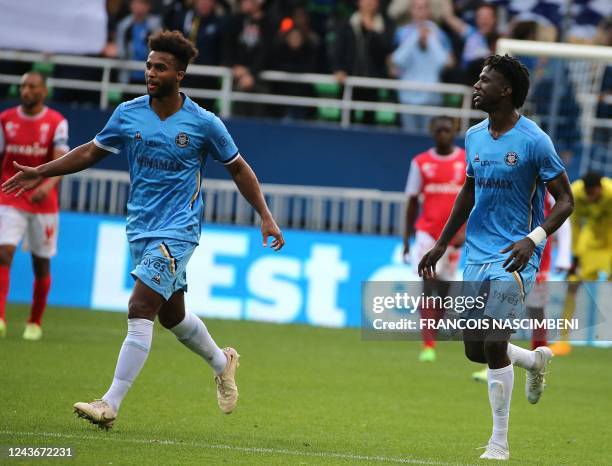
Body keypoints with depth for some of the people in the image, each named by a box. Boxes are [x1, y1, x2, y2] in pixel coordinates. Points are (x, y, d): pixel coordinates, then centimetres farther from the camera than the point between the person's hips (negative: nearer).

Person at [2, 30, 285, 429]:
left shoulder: (203, 123, -9)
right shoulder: (127, 114, 1)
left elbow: (239, 169, 3)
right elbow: (92, 152, 14)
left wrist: (266, 216, -1)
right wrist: (42, 173, 8)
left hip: (177, 232, -5)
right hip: (141, 229, 5)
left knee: (140, 311, -17)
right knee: (172, 314, 17)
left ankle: (111, 405, -20)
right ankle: (222, 362, 45)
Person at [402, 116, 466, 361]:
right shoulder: (421, 162, 4)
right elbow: (412, 201, 8)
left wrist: (465, 231, -11)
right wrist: (407, 237, 7)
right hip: (427, 232, -1)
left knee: (443, 289, 7)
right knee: (428, 284, -11)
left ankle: (432, 338, 23)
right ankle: (428, 346, -16)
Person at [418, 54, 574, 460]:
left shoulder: (534, 141, -12)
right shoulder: (474, 137, 8)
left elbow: (565, 200, -9)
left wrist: (533, 239, -24)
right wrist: (441, 245, 20)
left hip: (515, 258, -7)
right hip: (477, 255, 7)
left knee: (494, 344, -14)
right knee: (475, 350, 7)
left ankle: (500, 443, -3)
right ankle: (536, 360, 38)